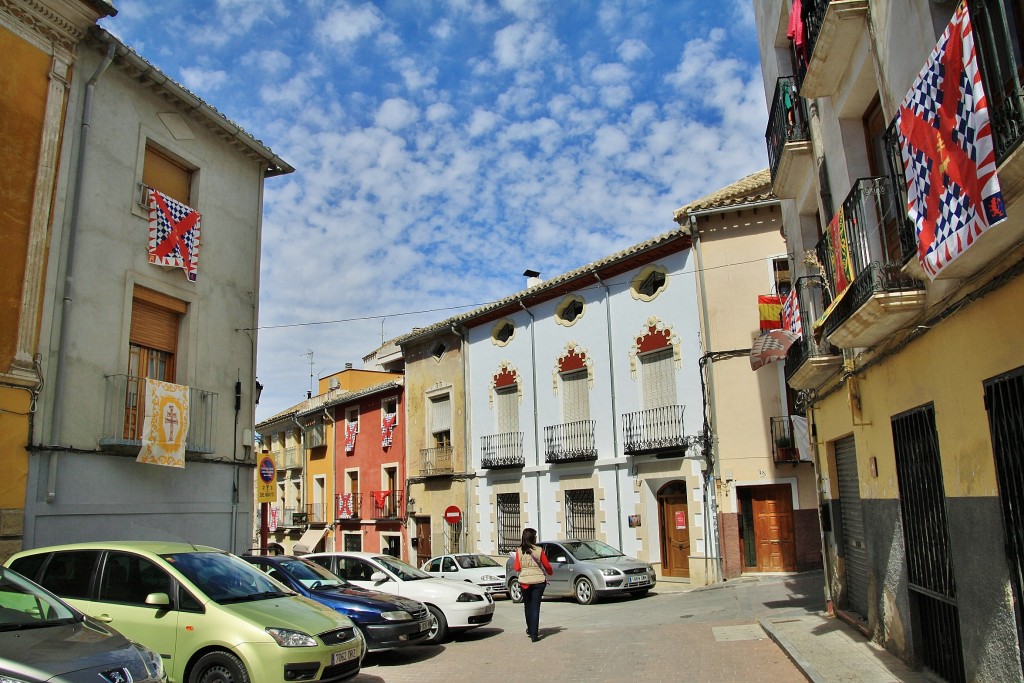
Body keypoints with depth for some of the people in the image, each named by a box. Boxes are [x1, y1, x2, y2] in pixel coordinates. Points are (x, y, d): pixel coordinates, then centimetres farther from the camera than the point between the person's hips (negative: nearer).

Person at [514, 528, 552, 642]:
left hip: (524, 581, 2)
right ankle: (534, 634, -3)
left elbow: (517, 568, -2)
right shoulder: (539, 550, -8)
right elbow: (547, 565, 1)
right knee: (535, 607, 1)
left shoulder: (519, 551, -4)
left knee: (528, 606, 19)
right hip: (538, 581, -2)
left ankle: (530, 630, 33)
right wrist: (550, 573, 22)